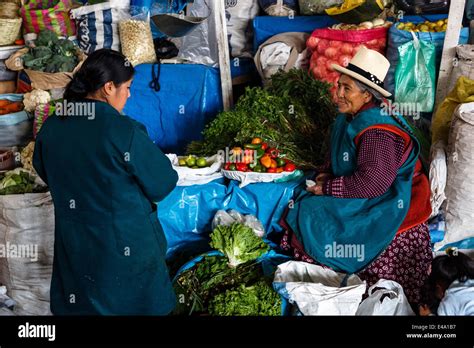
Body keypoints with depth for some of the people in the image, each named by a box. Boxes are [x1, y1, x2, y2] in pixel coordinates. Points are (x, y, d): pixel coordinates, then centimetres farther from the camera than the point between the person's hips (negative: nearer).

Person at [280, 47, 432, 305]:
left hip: (386, 205, -9)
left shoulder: (377, 131, -29)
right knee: (305, 208, 5)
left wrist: (328, 188, -22)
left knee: (316, 218, -13)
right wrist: (326, 174, -4)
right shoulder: (351, 117, 2)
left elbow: (373, 183, -31)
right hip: (360, 195, 9)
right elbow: (338, 154, 17)